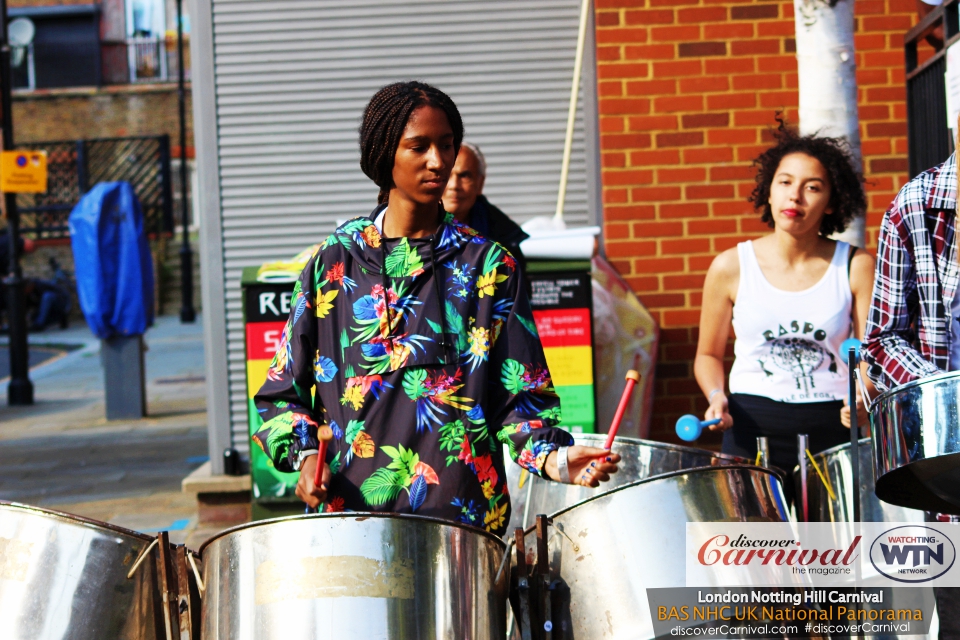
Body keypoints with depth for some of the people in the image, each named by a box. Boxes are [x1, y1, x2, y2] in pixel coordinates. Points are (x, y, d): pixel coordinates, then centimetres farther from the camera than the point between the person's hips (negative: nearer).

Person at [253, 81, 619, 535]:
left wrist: (552, 458, -15)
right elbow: (282, 391, 10)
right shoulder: (332, 263, 7)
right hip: (351, 508, 0)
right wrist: (306, 454, -8)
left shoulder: (489, 266, 7)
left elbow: (521, 392, 3)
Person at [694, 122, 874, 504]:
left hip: (832, 429, 0)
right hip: (752, 428, 0)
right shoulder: (731, 267, 3)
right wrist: (716, 396, -6)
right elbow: (709, 354, 13)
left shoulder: (855, 267, 3)